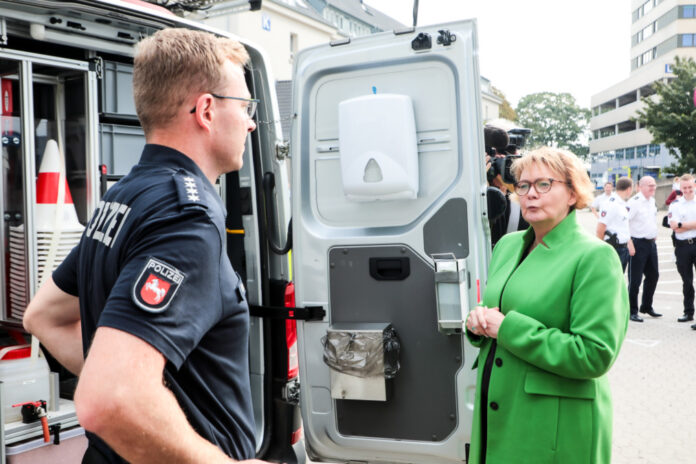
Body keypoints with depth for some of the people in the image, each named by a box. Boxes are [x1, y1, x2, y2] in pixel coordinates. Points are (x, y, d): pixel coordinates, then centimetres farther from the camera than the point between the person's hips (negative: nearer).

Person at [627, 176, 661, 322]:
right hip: (638, 243, -9)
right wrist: (629, 241, -21)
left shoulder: (652, 200, 12)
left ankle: (646, 306, 31)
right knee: (635, 279, -3)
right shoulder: (634, 202, -16)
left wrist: (654, 233, 20)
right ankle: (632, 311, 5)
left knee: (653, 275, 16)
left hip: (651, 243, 9)